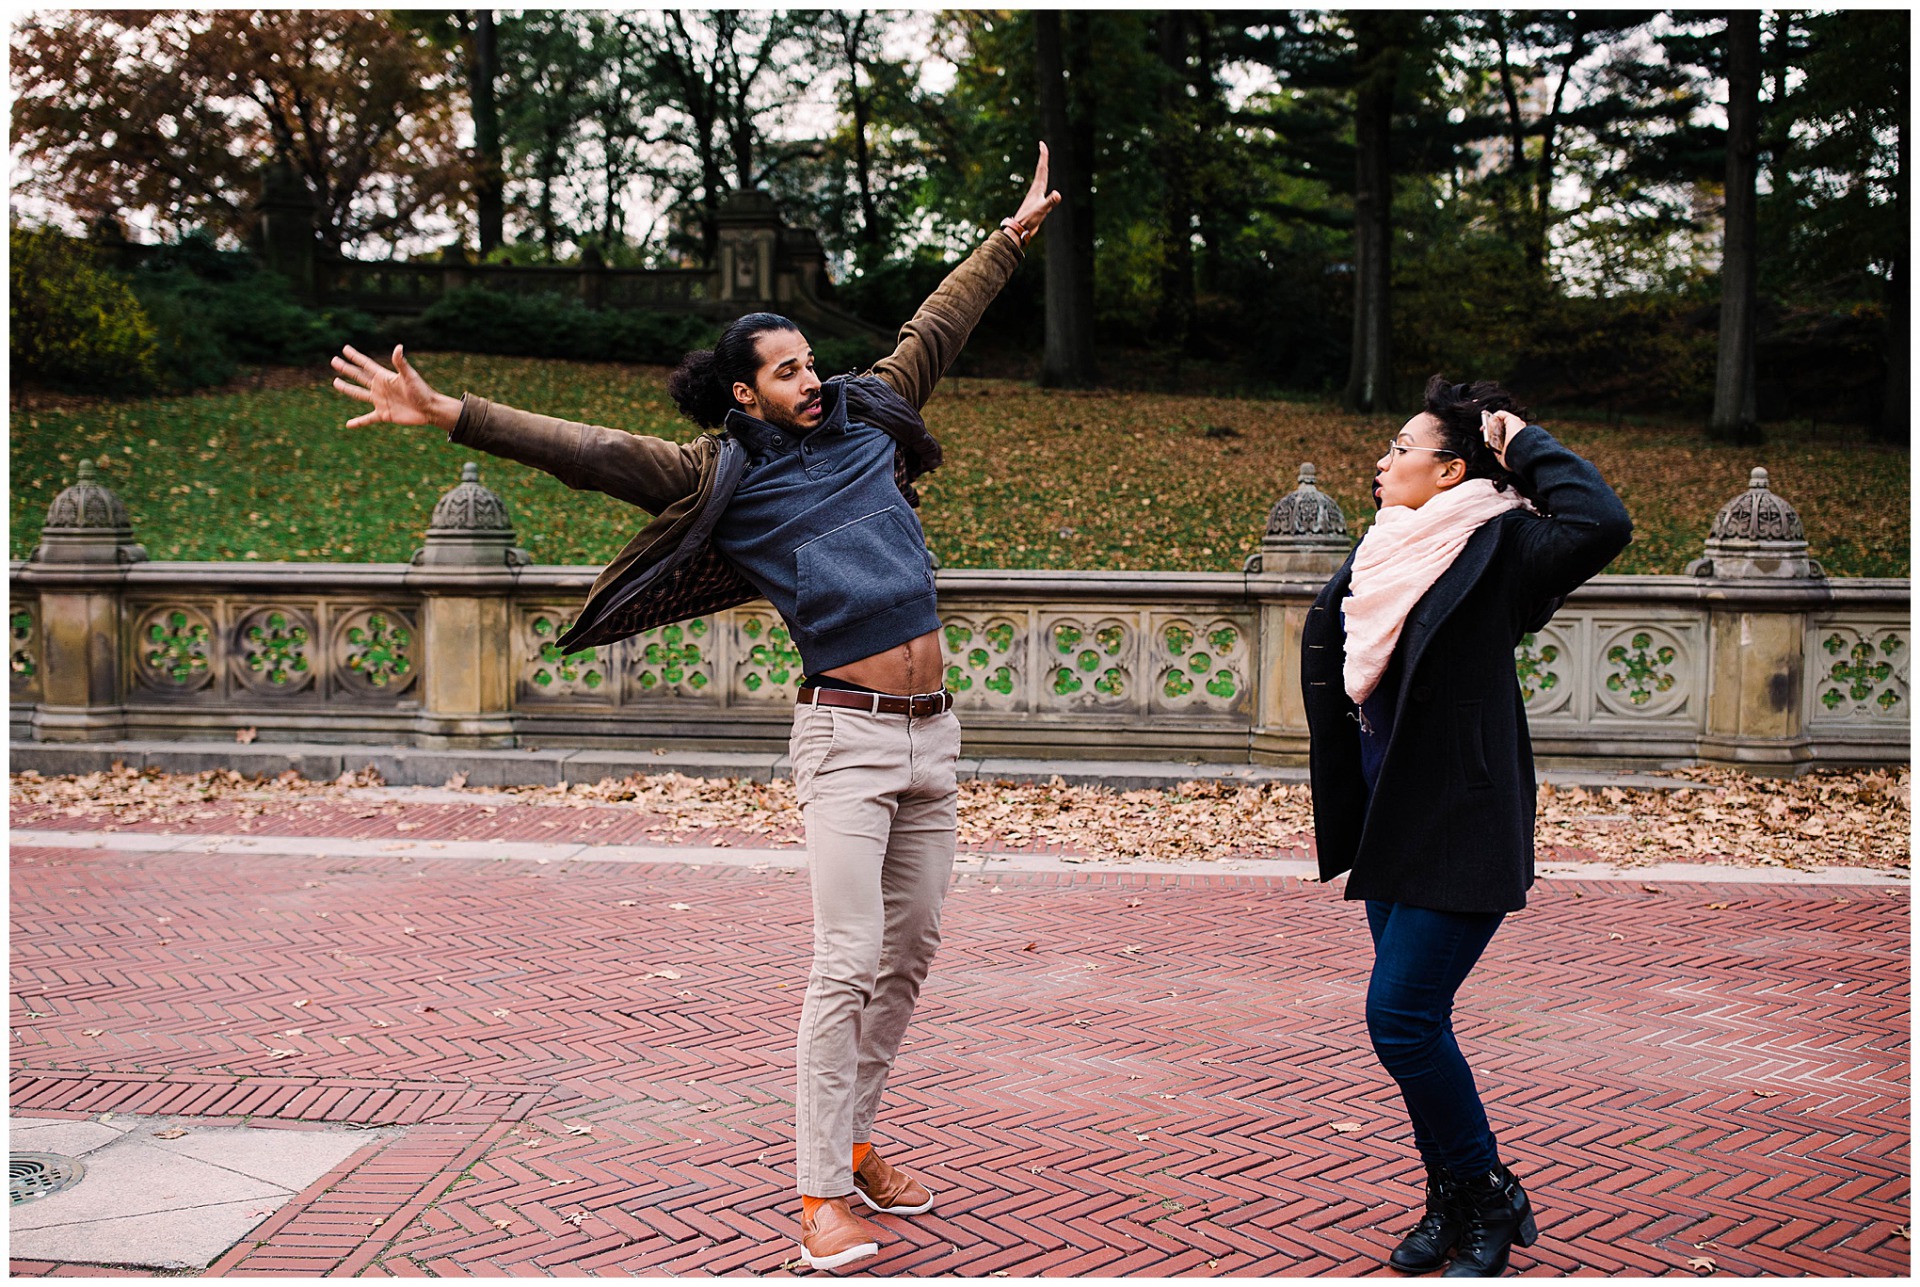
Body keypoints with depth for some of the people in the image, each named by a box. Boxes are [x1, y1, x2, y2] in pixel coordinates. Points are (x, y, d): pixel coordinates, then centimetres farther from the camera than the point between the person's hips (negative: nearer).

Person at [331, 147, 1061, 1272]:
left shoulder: (866, 416, 13)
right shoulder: (723, 473, -2)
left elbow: (936, 330, 23)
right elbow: (588, 451, -9)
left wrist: (1016, 233, 31)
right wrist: (451, 414, -18)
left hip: (935, 730, 6)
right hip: (848, 736, -6)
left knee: (912, 949, 11)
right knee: (849, 960, -10)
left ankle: (858, 1138, 26)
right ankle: (822, 1191, -2)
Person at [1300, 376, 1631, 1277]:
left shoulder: (1496, 546, -12)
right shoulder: (1385, 553, 9)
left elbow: (1601, 525, -30)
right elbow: (1321, 634, 26)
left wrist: (1526, 446, -16)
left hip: (1461, 832, -8)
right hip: (1393, 829, 8)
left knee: (1401, 1017, -9)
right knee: (1413, 1024, 12)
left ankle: (1489, 1198, 11)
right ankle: (1454, 1204, 26)